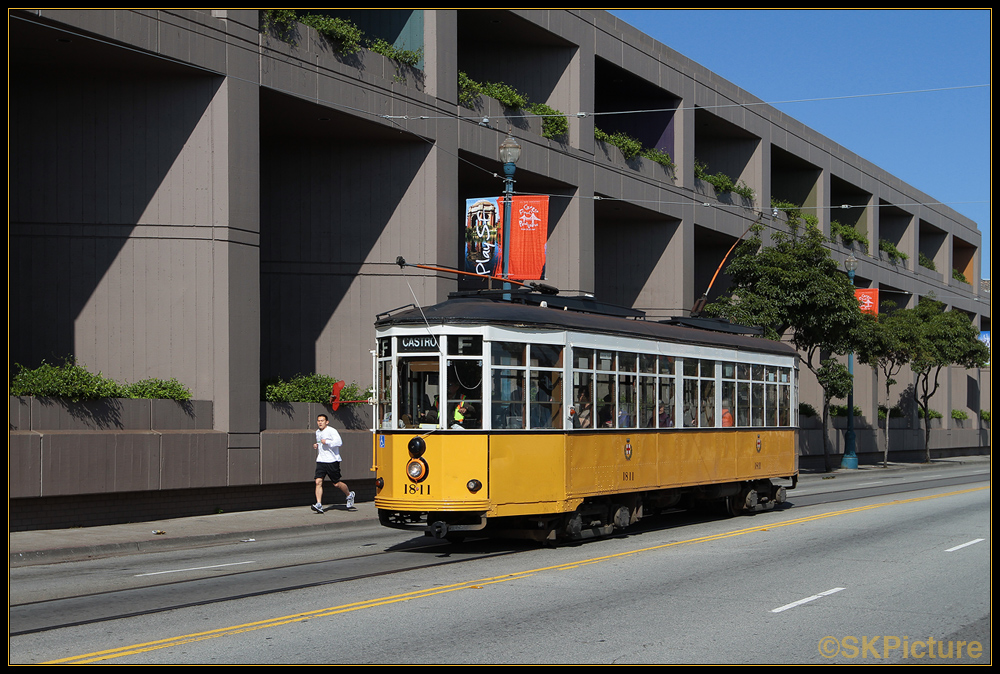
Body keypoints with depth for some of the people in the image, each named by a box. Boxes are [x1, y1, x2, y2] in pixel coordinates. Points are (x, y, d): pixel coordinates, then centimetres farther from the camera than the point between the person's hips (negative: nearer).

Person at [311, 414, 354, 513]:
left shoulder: (331, 431, -11)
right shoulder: (317, 432, 14)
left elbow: (339, 442, -23)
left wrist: (326, 442, -23)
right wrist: (316, 445, 12)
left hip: (332, 461, -6)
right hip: (321, 461, 6)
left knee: (336, 484, 4)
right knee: (318, 481, -11)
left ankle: (349, 495, 32)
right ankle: (319, 505, -15)